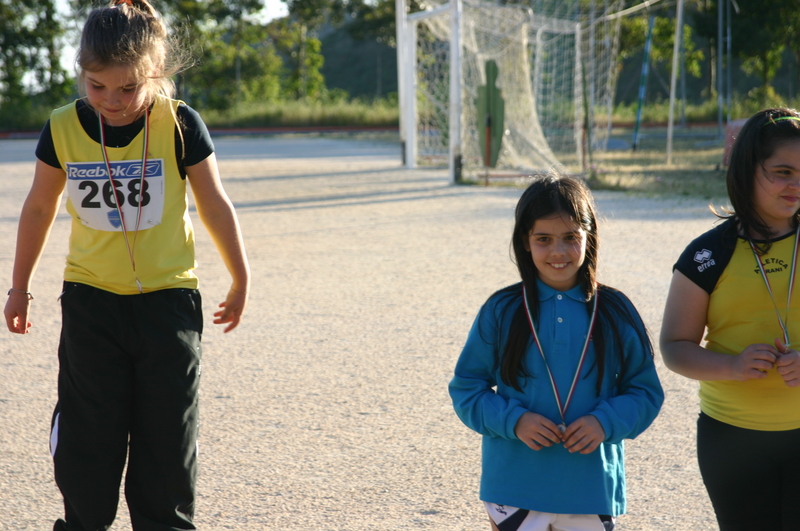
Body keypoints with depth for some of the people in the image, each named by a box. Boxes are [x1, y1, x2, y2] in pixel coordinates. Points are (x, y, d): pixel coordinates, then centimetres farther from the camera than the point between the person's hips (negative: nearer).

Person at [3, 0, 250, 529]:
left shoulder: (179, 126, -11)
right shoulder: (63, 129, -5)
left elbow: (215, 205, 2)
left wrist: (242, 281, 11)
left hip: (168, 299, -1)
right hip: (90, 301, 1)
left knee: (168, 436, 4)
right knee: (87, 434, 3)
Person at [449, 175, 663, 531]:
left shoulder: (616, 313, 0)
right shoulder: (501, 312, -3)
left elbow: (645, 391, 4)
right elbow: (466, 386, 2)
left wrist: (606, 422, -14)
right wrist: (513, 420, -15)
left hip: (592, 488, 1)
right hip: (515, 488, -1)